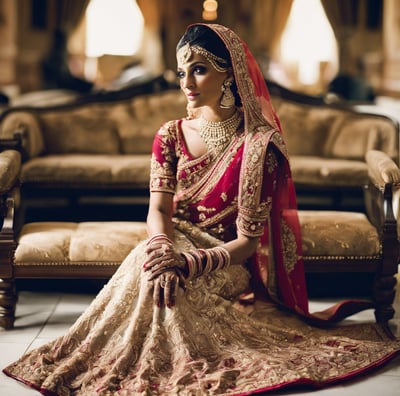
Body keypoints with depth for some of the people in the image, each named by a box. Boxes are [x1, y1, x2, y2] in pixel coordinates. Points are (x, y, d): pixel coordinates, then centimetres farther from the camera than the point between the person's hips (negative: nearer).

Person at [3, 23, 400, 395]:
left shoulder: (259, 144, -11)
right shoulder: (171, 135, 3)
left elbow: (248, 242, -14)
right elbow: (158, 210, -7)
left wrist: (189, 262, -31)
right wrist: (162, 250, -30)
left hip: (229, 266, -3)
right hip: (179, 250, 3)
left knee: (151, 271, -31)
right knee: (150, 263, -30)